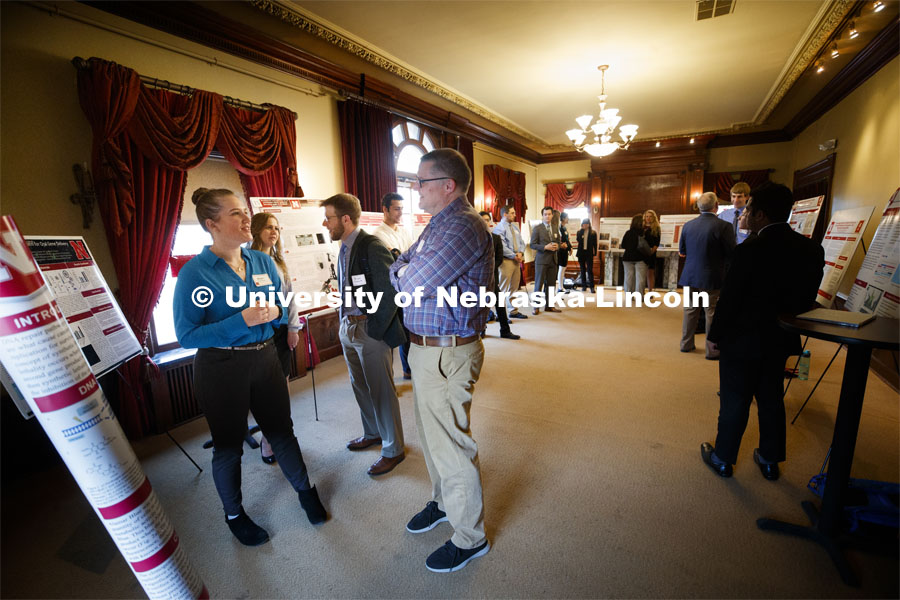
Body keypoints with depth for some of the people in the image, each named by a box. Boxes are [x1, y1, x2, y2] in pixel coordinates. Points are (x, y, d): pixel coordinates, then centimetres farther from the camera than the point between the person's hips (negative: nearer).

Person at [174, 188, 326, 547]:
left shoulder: (263, 262, 2)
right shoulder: (194, 272, -13)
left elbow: (282, 310, 10)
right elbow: (186, 335, -15)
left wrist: (275, 313, -14)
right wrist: (243, 321, -26)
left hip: (265, 359, 4)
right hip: (220, 368, -4)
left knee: (281, 431, 16)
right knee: (228, 445, 14)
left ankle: (305, 491, 38)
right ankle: (234, 515, 39)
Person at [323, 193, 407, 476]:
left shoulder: (372, 247, -17)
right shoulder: (344, 248, 10)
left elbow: (390, 292, -20)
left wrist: (375, 330, -18)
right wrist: (344, 322, 11)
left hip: (371, 330, -9)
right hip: (349, 328, 9)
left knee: (381, 391, 3)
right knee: (360, 386, 21)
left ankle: (393, 449, 22)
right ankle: (372, 433, 42)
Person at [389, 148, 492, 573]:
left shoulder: (462, 227, -20)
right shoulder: (439, 224, 15)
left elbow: (412, 285, -22)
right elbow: (400, 267, 17)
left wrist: (400, 272, -1)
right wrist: (406, 270, -5)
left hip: (446, 354, -10)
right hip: (426, 349, 10)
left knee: (451, 445, 5)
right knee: (432, 434, 24)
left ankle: (470, 537, 28)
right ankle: (444, 501, 48)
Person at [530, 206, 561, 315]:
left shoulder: (555, 229, 14)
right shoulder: (537, 228, -3)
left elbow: (558, 242, 21)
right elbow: (533, 245, -7)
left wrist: (557, 246, -3)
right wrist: (545, 247, -18)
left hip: (553, 260, 5)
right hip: (541, 260, -5)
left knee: (550, 284, 9)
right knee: (539, 284, -3)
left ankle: (549, 306, 18)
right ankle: (536, 307, 4)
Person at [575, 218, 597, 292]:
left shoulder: (593, 233, 1)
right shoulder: (579, 232, 8)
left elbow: (595, 244, 2)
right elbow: (578, 240, -1)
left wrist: (594, 253, -3)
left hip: (589, 253, -3)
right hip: (581, 253, 3)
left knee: (590, 270, -6)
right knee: (582, 270, 9)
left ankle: (592, 286, -4)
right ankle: (584, 286, 17)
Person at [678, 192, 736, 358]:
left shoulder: (688, 225, -1)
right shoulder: (723, 226, -14)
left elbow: (682, 250, 9)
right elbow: (731, 254, -11)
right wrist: (717, 256, 9)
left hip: (690, 276, 4)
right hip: (712, 278, -4)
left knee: (690, 310, 15)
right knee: (712, 313, 5)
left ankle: (686, 344, 25)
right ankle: (712, 350, 14)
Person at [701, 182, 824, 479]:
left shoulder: (749, 251, -22)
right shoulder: (812, 249, -1)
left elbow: (729, 299, -18)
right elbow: (808, 300, 6)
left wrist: (716, 335, -6)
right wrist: (788, 326, 17)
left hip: (742, 342, -6)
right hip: (781, 341, 6)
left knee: (734, 402, 7)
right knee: (772, 400, 20)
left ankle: (722, 459, 24)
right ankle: (770, 460, 35)